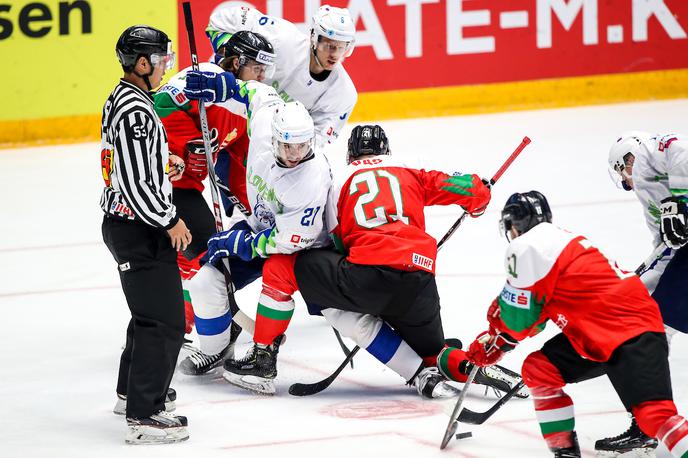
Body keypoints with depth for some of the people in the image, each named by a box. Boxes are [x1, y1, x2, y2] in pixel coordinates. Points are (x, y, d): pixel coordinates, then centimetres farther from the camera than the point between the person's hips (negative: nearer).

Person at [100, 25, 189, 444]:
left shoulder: (121, 100, 10)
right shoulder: (136, 112, -23)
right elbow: (136, 182, -26)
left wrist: (166, 162, 12)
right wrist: (170, 221, -16)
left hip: (124, 223, 11)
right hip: (140, 232, -11)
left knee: (151, 312, 25)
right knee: (165, 322, -9)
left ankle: (132, 390, 40)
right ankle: (144, 416, -9)